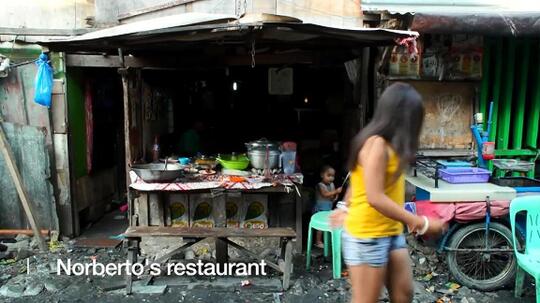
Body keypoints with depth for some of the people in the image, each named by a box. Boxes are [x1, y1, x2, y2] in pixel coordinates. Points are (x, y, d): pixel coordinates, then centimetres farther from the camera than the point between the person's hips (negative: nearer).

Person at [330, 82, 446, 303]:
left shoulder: (388, 145, 9)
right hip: (368, 236, -9)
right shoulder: (377, 144, -20)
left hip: (392, 233, 9)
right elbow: (375, 198, -25)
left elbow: (356, 183, 17)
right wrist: (420, 224, -22)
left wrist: (346, 209, 25)